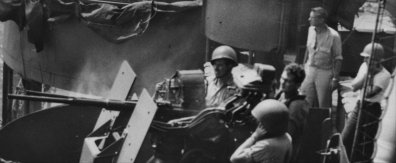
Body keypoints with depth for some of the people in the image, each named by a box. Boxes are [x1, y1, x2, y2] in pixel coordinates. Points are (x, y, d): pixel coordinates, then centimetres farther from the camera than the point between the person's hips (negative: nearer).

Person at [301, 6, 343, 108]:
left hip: (325, 73, -5)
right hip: (310, 70, 5)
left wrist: (335, 78, -14)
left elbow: (338, 58, -12)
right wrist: (304, 66, 14)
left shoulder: (333, 36, -17)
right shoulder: (311, 30, 0)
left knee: (324, 105, 4)